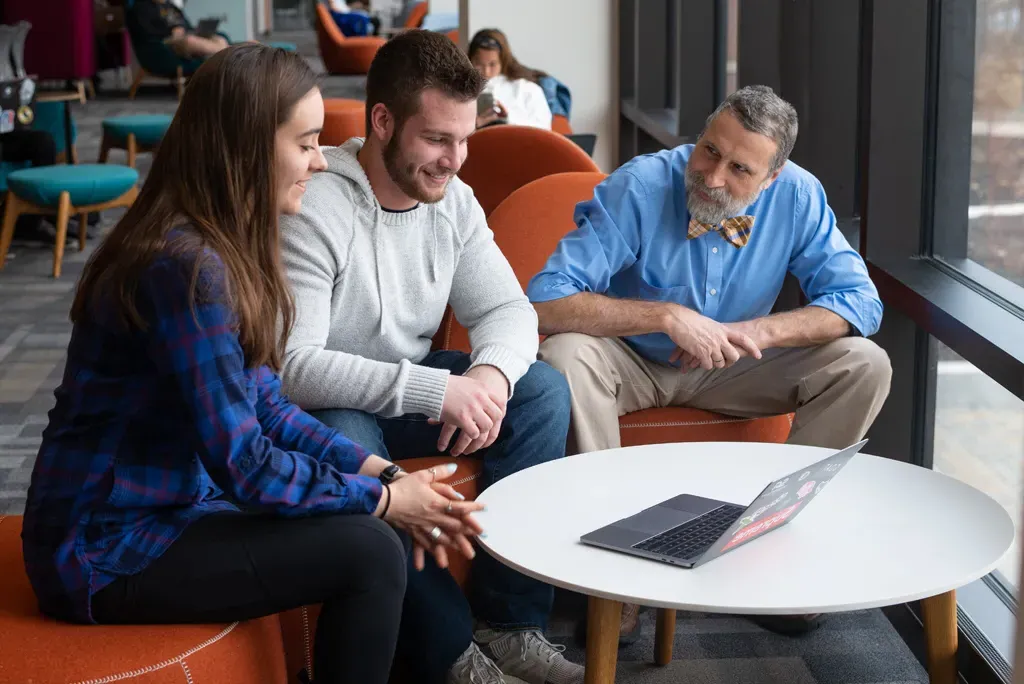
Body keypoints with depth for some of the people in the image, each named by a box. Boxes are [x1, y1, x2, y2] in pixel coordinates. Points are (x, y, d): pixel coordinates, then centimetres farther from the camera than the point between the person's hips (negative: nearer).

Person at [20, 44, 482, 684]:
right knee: (369, 552, -16)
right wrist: (382, 499, -12)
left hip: (166, 506, 9)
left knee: (377, 523, 5)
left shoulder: (223, 248, 4)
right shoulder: (185, 268, -25)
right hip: (107, 554, -9)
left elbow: (267, 408, 7)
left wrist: (379, 471, -3)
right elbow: (244, 466, -23)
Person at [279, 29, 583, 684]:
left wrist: (489, 373, -25)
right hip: (324, 408, -6)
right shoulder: (313, 208, -24)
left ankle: (509, 623, -10)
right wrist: (434, 391, -35)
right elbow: (291, 366, -30)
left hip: (414, 392, 7)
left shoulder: (453, 200, -1)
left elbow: (509, 310, 0)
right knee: (344, 441, -39)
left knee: (543, 388, -13)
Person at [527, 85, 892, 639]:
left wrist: (754, 332, -27)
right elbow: (545, 301, -32)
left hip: (731, 368, 3)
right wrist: (667, 315, -38)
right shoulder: (639, 187, -25)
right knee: (565, 356, -36)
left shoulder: (798, 198, -15)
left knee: (864, 365, -18)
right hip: (632, 363, -3)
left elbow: (859, 302, -14)